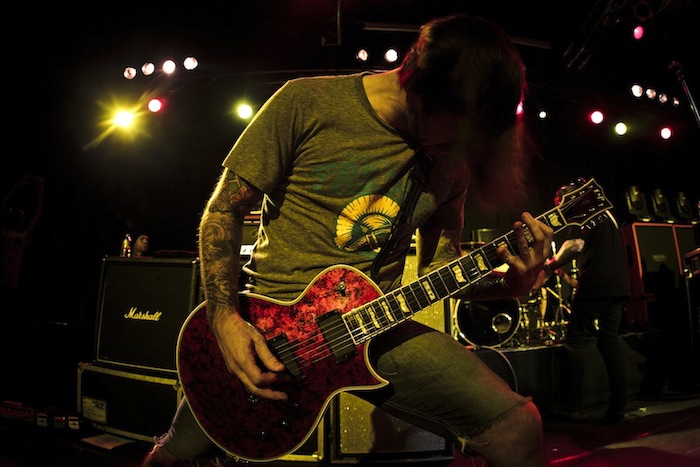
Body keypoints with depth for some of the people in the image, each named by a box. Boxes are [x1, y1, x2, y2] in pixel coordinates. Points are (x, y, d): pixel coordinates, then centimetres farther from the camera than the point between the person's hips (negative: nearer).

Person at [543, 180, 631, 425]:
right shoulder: (606, 214, 26)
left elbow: (575, 245, -19)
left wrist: (551, 264, -8)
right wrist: (574, 280, 29)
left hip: (595, 285, -8)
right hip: (618, 285, 8)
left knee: (574, 340, -1)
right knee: (609, 340, 8)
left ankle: (573, 402, -4)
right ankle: (618, 404, 2)